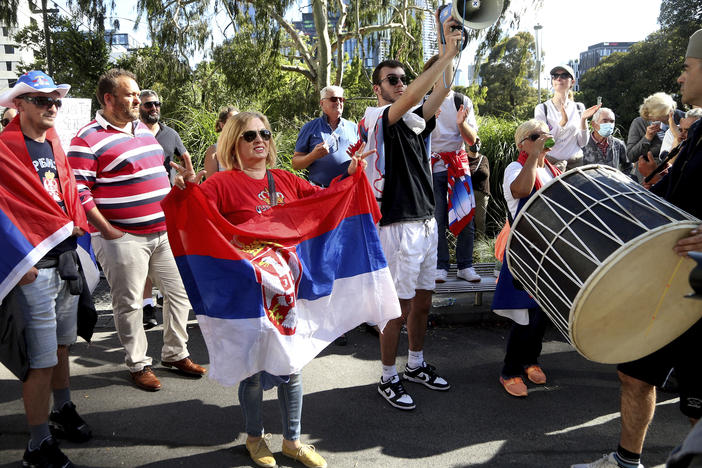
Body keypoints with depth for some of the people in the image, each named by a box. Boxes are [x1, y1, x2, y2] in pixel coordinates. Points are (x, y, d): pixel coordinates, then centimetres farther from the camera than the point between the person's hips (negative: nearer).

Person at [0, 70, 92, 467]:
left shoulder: (55, 144, 13)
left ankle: (62, 411, 40)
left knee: (62, 344, 21)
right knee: (41, 357, 0)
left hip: (67, 257, 8)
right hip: (35, 267, -8)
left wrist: (78, 233, 12)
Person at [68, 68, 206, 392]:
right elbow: (78, 192, -15)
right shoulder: (88, 139, -10)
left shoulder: (142, 129, 14)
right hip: (124, 238, -7)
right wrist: (107, 231, -16)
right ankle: (138, 365, 22)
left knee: (180, 292, 11)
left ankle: (175, 353, 28)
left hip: (165, 232, 7)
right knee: (129, 304, 5)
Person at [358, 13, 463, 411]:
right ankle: (389, 378, 15)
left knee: (423, 300, 16)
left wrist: (451, 53, -12)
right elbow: (412, 98, -22)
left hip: (427, 221, 8)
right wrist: (447, 54, -24)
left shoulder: (415, 120, 14)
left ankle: (416, 365, 33)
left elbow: (441, 91, 1)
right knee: (398, 306, 0)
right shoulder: (376, 118, -7)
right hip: (398, 225, -8)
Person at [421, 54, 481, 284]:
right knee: (437, 220, -2)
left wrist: (462, 123, -14)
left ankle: (465, 266, 11)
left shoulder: (462, 101, 9)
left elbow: (472, 139, 5)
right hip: (433, 167, -2)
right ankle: (440, 267, 9)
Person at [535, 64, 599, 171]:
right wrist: (562, 122, -23)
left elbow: (582, 143, 4)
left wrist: (583, 120, -10)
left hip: (575, 162, 3)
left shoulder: (579, 108, 6)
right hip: (550, 162, -3)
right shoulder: (542, 108, -3)